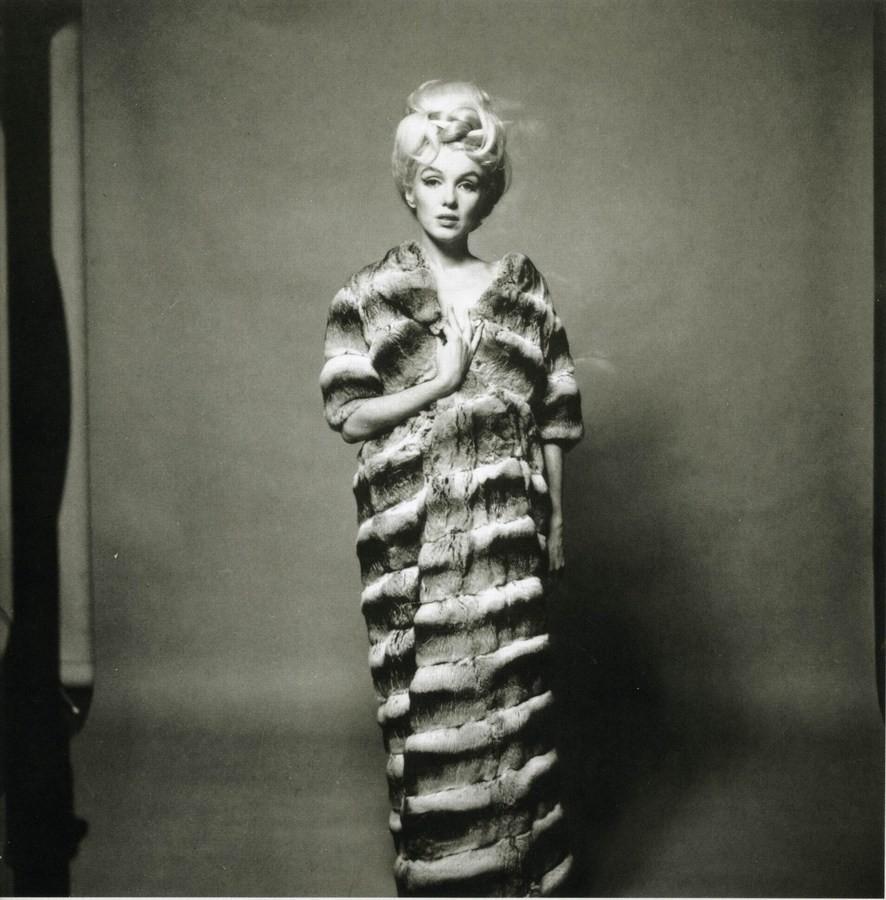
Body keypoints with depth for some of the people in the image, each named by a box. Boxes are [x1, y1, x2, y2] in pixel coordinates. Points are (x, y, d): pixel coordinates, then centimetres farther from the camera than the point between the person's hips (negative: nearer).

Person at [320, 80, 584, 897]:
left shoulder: (522, 288, 6)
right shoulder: (369, 295, 1)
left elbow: (553, 420, 8)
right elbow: (348, 417, -3)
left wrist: (556, 523, 7)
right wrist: (439, 384, -14)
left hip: (506, 527, 2)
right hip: (412, 531, -1)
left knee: (510, 693, 8)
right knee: (426, 699, 4)